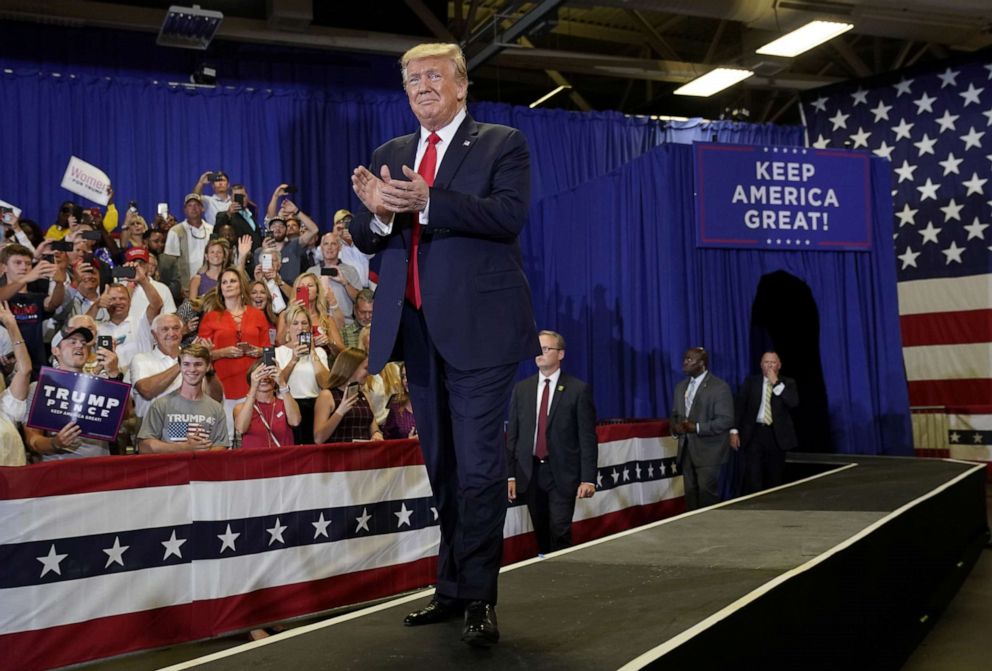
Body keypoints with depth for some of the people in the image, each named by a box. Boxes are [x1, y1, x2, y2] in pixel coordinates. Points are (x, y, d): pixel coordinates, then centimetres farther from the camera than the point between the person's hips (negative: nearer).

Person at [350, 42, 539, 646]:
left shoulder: (502, 144, 1)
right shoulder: (390, 155, 16)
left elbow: (510, 214, -16)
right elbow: (364, 239, 8)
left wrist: (427, 200, -26)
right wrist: (378, 212, -16)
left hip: (478, 326, -5)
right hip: (417, 329, 6)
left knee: (479, 465, -6)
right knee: (442, 466, 13)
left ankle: (480, 598, 4)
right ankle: (453, 590, 24)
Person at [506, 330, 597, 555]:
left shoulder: (579, 390, -1)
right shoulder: (521, 388, 9)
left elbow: (587, 437, -4)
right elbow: (512, 434, 8)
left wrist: (588, 478, -9)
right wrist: (510, 475, 2)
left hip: (562, 473, -3)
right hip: (530, 472, 3)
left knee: (560, 534, -9)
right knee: (541, 535, 8)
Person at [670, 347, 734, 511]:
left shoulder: (719, 387, -9)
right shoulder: (681, 386, 14)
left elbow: (726, 420, -15)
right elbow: (675, 414, 21)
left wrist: (697, 428, -21)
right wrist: (675, 427, -3)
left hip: (708, 450, -6)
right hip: (686, 449, 7)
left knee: (707, 492, -7)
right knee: (690, 492, 9)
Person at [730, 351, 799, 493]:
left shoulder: (788, 383, 7)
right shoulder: (751, 382, 7)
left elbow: (794, 402, -11)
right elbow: (739, 407, 3)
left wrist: (776, 383, -12)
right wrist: (734, 431, -6)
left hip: (776, 434, 1)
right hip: (754, 433, -1)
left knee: (774, 479, 7)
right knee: (752, 477, -8)